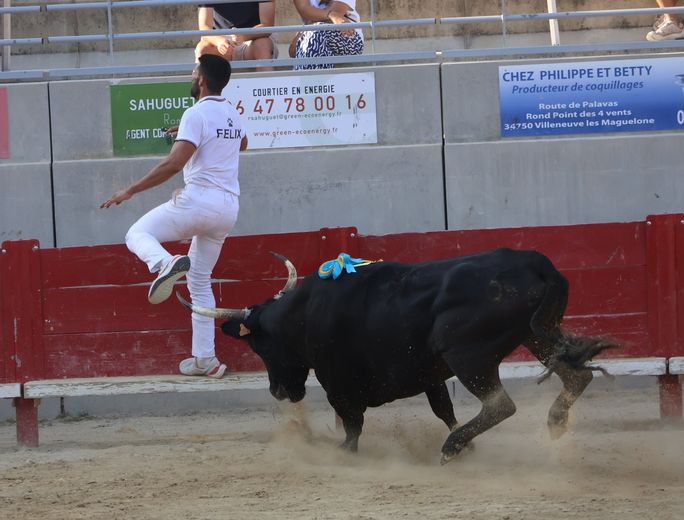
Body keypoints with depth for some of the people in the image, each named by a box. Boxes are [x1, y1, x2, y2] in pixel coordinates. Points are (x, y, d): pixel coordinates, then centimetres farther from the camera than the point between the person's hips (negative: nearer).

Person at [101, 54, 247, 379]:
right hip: (229, 207, 8)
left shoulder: (197, 114, -10)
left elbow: (174, 163, -20)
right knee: (200, 281, 15)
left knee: (138, 234, 3)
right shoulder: (233, 115, 15)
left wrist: (131, 191, -16)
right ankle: (205, 359, 11)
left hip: (199, 200, -8)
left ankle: (166, 263, -31)